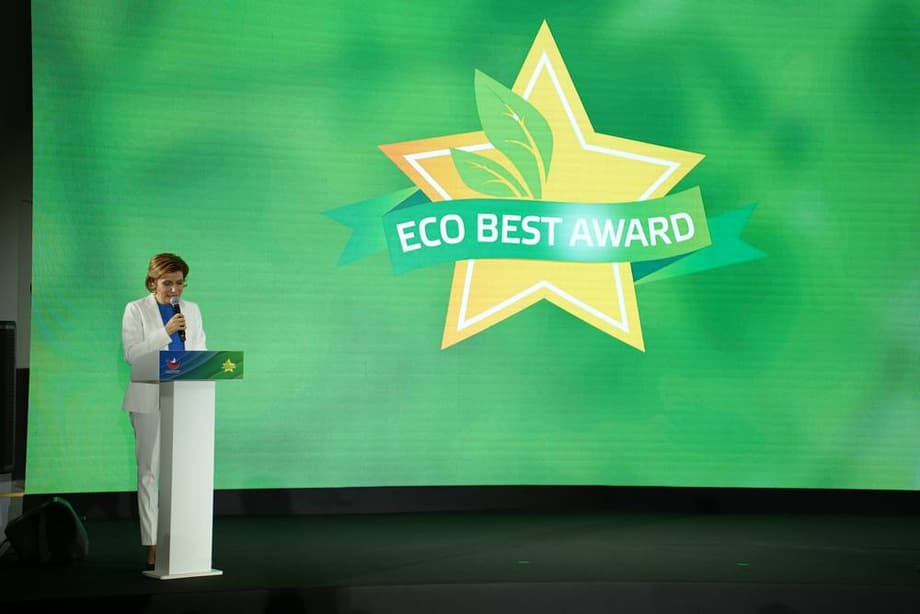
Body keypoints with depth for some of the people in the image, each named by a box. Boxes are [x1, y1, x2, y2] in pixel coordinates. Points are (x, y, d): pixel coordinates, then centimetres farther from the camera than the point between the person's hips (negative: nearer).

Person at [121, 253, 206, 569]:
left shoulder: (191, 310, 12)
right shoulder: (136, 310, 1)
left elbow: (201, 352, 13)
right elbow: (131, 353, -9)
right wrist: (166, 332, -17)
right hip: (150, 400, -3)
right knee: (150, 472, 0)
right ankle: (152, 547, 2)